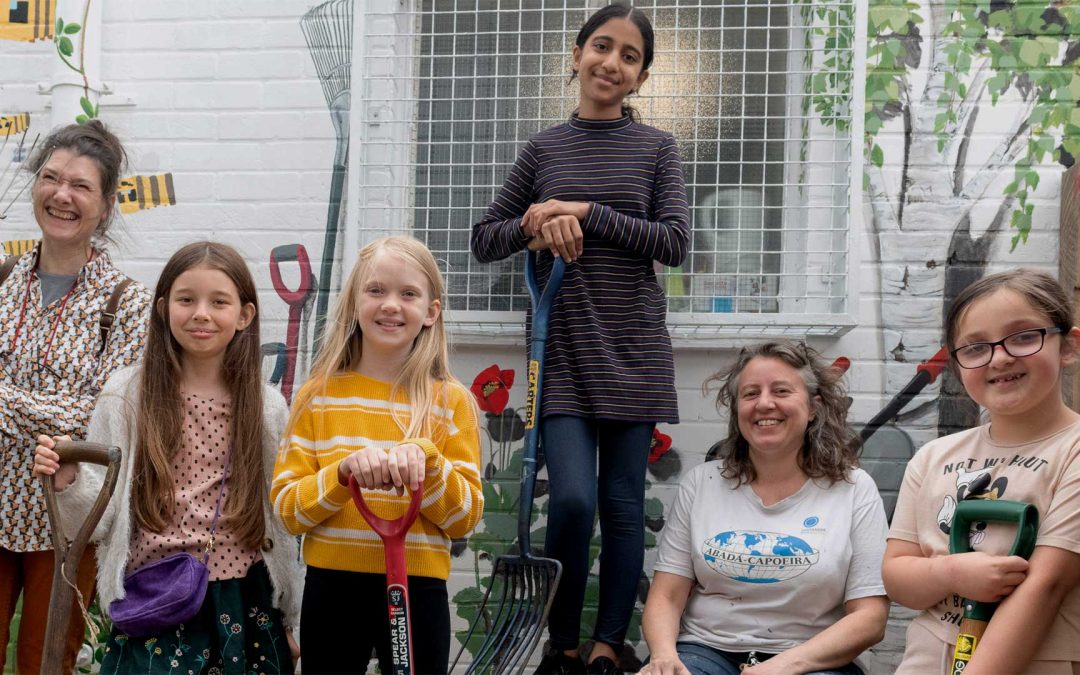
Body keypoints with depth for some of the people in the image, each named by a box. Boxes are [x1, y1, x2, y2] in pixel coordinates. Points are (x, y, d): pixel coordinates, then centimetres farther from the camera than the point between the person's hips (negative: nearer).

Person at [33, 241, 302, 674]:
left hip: (243, 607, 2)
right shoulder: (125, 395, -3)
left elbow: (281, 523, 8)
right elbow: (99, 521, -2)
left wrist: (289, 621, 13)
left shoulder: (267, 407, 1)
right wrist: (68, 482, -22)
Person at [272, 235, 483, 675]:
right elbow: (288, 508, -3)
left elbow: (465, 518, -3)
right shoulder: (318, 395, 2)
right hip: (333, 587, 1)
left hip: (417, 588, 0)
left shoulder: (451, 401, 1)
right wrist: (343, 472, -20)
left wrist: (428, 463, -20)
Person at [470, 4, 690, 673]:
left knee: (623, 502, 4)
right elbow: (485, 239, 11)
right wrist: (535, 221, -9)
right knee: (572, 498, -11)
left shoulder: (657, 148, 6)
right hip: (563, 350, 0)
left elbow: (673, 242, -6)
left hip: (633, 351, 0)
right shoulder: (544, 149, 9)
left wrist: (586, 214, -12)